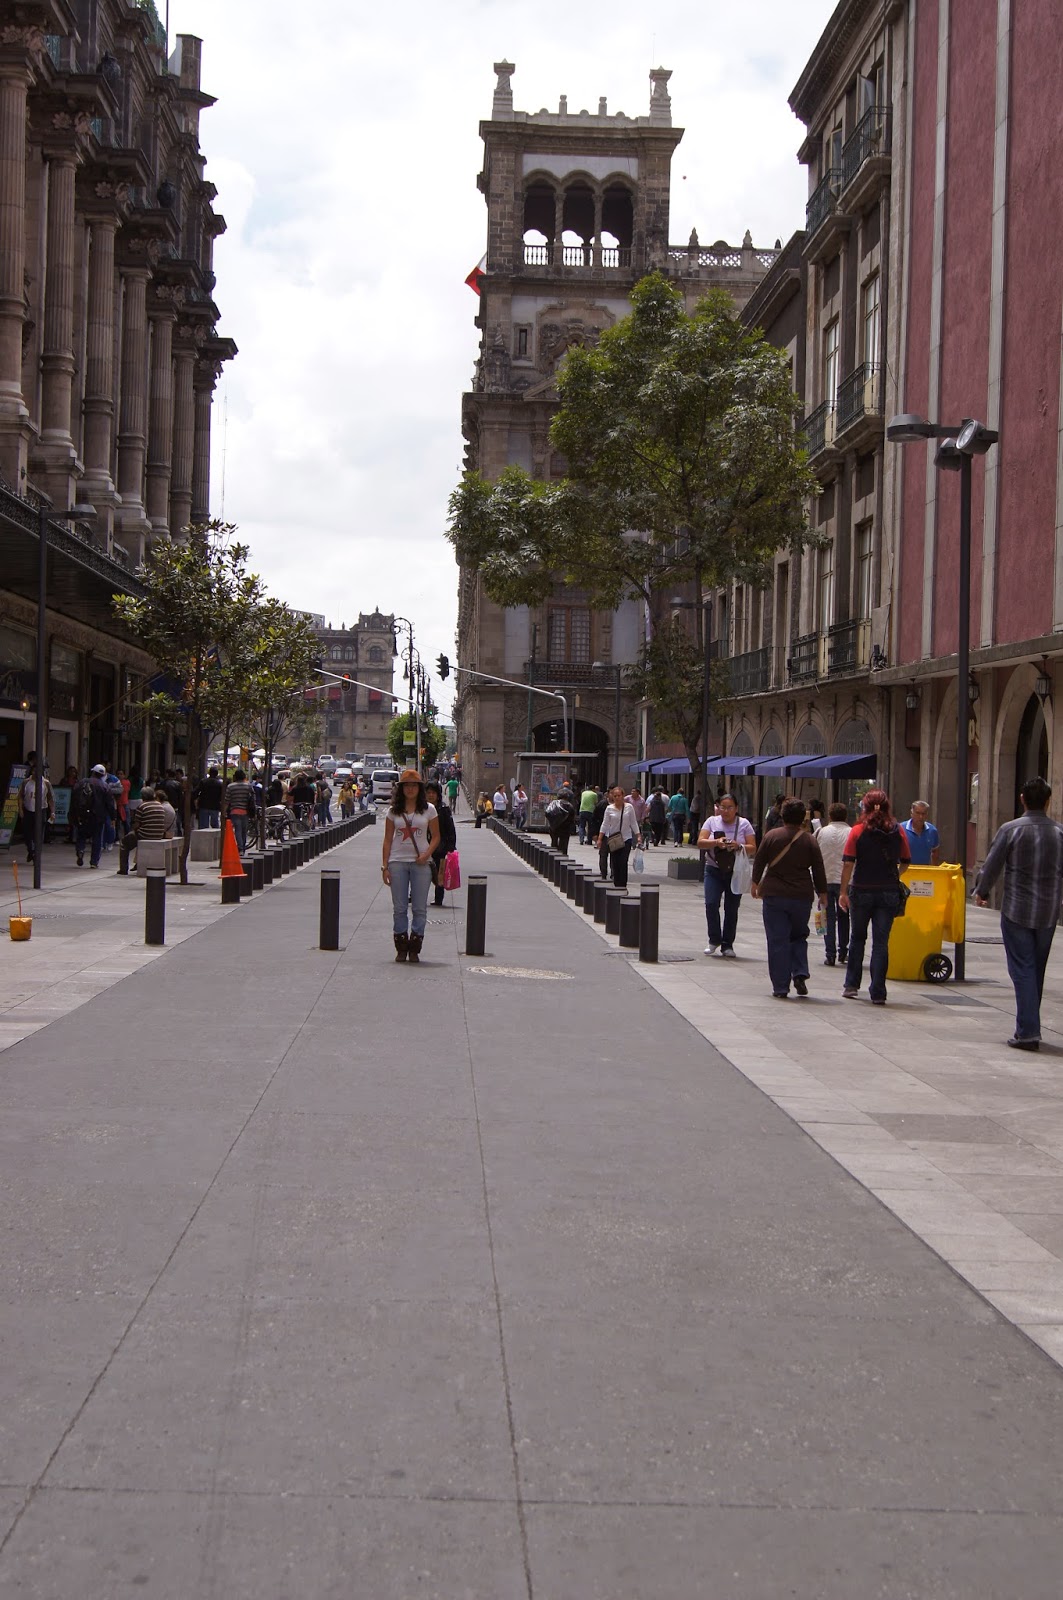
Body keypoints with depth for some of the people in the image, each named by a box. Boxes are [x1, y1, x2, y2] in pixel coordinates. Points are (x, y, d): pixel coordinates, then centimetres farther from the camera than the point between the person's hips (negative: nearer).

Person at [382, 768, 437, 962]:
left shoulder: (428, 809, 3)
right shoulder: (394, 811, 6)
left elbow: (436, 836, 5)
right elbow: (387, 839, 6)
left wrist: (427, 854, -12)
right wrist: (385, 866, 0)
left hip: (420, 863, -1)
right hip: (398, 861, 1)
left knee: (419, 908, 0)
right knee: (399, 907, 3)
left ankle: (414, 949, 6)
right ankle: (401, 948, 10)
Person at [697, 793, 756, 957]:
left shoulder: (744, 824, 2)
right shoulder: (712, 822, 5)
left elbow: (752, 848, -2)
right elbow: (700, 843, -3)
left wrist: (738, 846, -21)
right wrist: (716, 842, -21)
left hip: (735, 872, 0)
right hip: (714, 870, 0)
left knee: (731, 909, 2)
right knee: (711, 904, -13)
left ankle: (727, 944, 13)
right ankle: (714, 939, 4)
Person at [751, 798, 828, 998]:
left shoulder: (771, 836, -2)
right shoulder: (809, 840, -1)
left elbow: (759, 862, 4)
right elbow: (818, 869, 2)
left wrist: (756, 884, 19)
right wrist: (822, 894, 13)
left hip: (774, 895, -1)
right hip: (802, 897, 1)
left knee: (777, 941, 2)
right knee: (799, 936, 19)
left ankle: (780, 987, 1)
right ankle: (800, 974, 0)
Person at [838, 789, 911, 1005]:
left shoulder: (858, 831, -5)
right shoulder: (898, 832, 0)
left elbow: (848, 863, -11)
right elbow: (905, 862, 7)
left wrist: (843, 891, -8)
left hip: (862, 891, -1)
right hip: (889, 892, 1)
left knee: (857, 939, 16)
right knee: (881, 942, 3)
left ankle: (851, 985, 19)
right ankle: (878, 993, 0)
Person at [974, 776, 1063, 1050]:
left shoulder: (1010, 829, -9)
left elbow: (992, 865, -4)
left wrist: (981, 892, 14)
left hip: (1016, 911, -3)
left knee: (1022, 970, -1)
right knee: (1037, 970, 16)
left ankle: (1027, 1031, -7)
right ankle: (1031, 1026, 24)